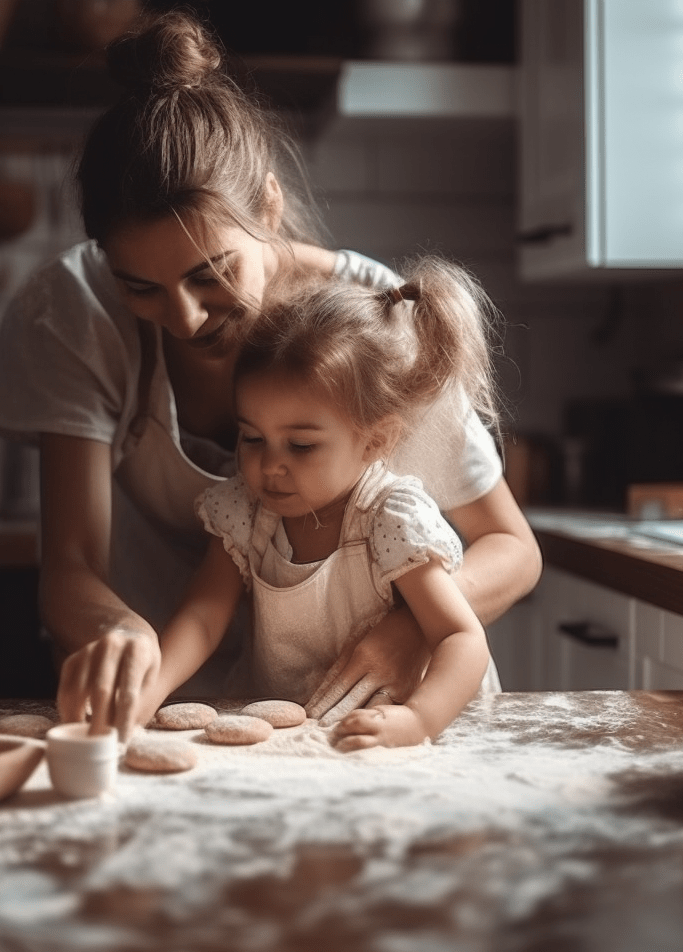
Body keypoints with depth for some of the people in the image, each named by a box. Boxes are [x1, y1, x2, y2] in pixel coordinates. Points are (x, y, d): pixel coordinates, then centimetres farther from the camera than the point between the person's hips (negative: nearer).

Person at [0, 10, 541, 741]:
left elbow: (511, 550, -11)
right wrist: (114, 632, -44)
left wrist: (419, 624, -32)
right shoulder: (78, 310, -17)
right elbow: (69, 568, -21)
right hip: (157, 696, 0)